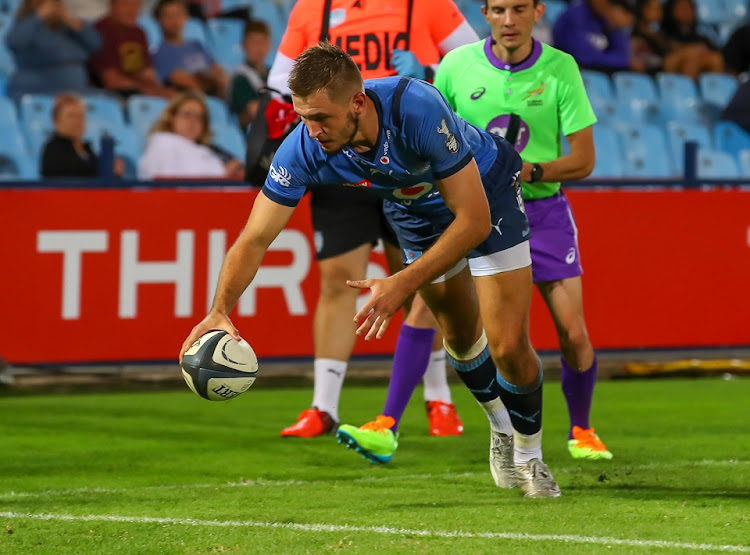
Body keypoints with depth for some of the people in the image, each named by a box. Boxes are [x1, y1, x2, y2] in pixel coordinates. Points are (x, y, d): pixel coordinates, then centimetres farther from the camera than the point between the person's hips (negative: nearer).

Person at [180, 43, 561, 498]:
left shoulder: (419, 109, -43)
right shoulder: (304, 149, -31)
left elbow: (474, 219, -37)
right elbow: (255, 239, -24)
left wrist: (403, 285, -41)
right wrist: (220, 311, -40)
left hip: (488, 192, -4)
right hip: (416, 212, 4)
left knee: (509, 346, -10)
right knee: (461, 334, 16)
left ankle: (531, 456, 16)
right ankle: (502, 428, 45)